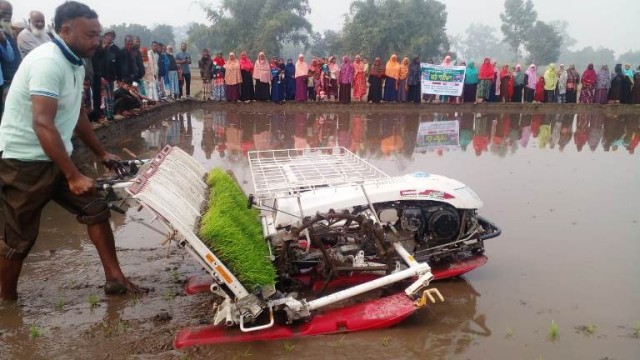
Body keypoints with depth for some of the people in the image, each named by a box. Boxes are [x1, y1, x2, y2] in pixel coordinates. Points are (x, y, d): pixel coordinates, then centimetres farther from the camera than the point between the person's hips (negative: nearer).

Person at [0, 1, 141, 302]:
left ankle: (114, 278, 10)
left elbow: (77, 115, 19)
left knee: (96, 209, 4)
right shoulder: (48, 62, -22)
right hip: (25, 162, -8)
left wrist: (102, 153, 21)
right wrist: (74, 176, -35)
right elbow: (43, 124, -32)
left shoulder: (74, 64, 7)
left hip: (54, 158, 9)